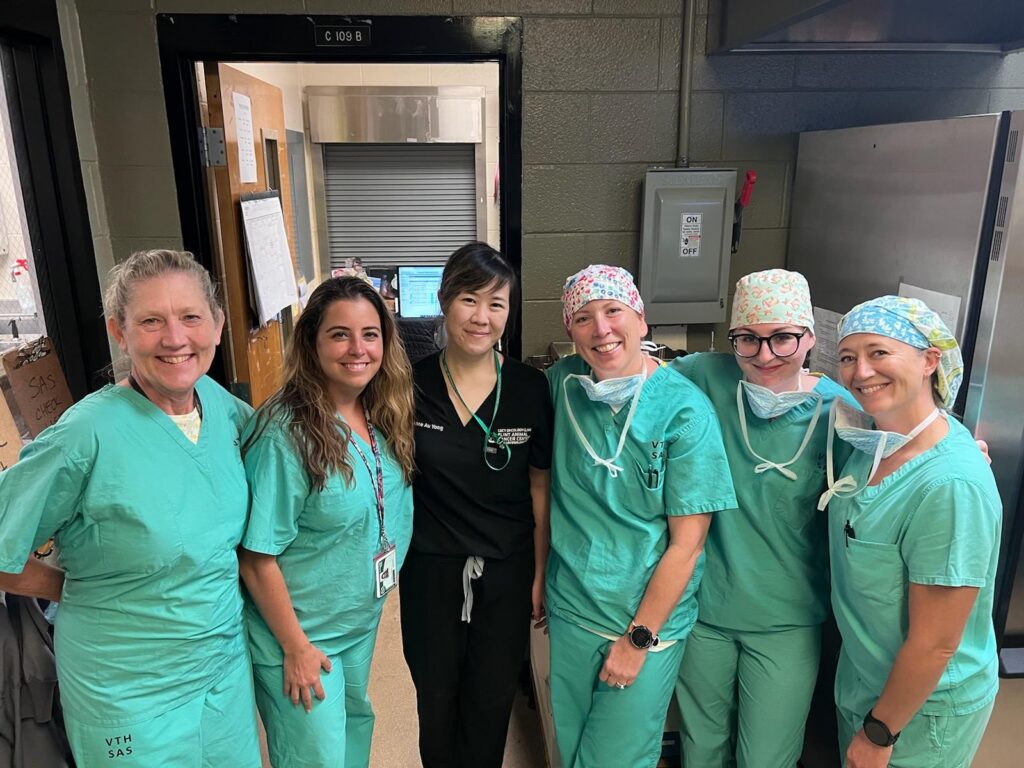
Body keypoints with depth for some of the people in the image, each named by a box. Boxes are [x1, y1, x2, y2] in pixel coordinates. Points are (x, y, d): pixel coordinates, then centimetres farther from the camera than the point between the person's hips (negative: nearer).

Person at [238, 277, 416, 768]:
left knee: (355, 721, 27)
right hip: (301, 632, -6)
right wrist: (295, 647, -16)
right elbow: (256, 557, -22)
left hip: (363, 619, 6)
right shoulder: (285, 433, -27)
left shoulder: (384, 417, -6)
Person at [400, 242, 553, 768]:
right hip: (430, 568, 0)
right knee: (436, 701, 19)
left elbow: (540, 485, -2)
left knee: (491, 704, 18)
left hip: (506, 570, 0)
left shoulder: (530, 389, -9)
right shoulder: (411, 385, -9)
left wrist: (541, 573, 0)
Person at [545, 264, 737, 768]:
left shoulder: (685, 409, -17)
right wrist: (539, 578, 4)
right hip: (570, 609, 4)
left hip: (650, 618, -3)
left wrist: (639, 638, -11)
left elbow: (687, 542, -15)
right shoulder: (562, 383, -6)